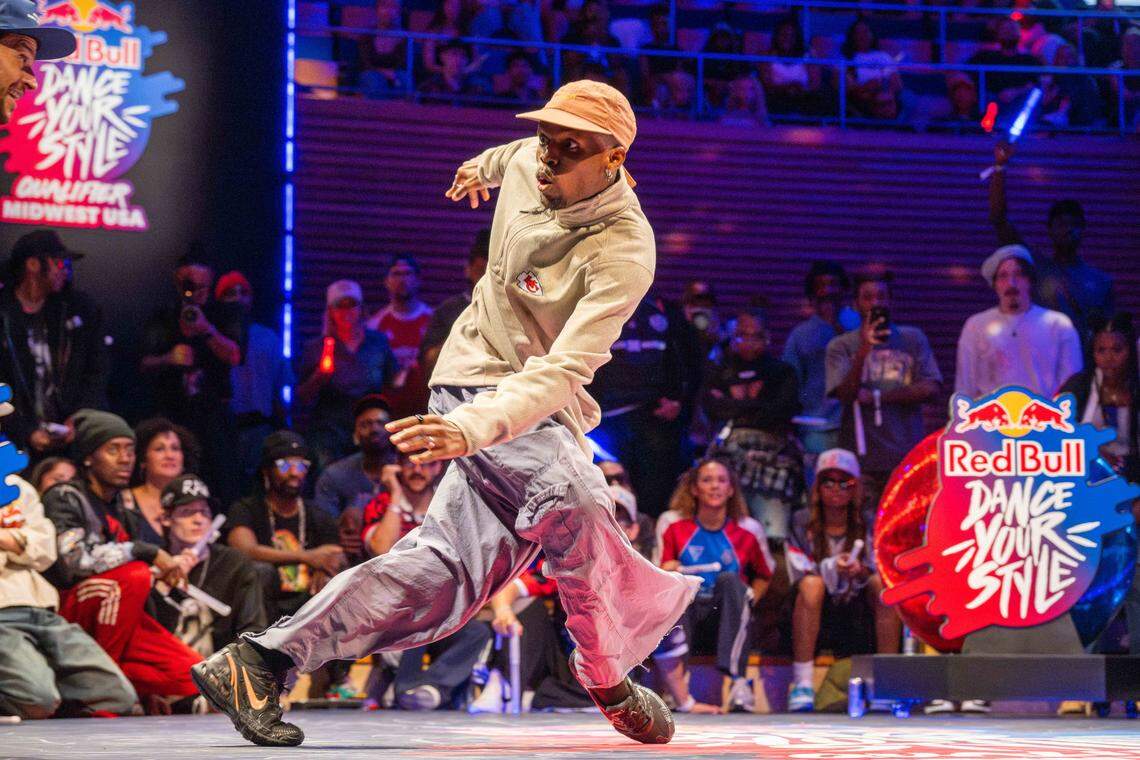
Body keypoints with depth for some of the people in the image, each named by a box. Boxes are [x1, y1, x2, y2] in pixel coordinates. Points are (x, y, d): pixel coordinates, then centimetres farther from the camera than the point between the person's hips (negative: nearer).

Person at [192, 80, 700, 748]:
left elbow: (564, 372, -34)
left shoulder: (623, 253, -22)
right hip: (479, 376, 0)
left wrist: (476, 427, -49)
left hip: (538, 406, 0)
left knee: (455, 567, -11)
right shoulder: (529, 161, -7)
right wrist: (484, 165, 45)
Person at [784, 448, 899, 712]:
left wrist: (862, 572, -29)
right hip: (814, 621, -2)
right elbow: (802, 578, -9)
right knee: (813, 584, -31)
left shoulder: (868, 525, 8)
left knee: (883, 583, -24)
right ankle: (802, 683, -35)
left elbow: (882, 573, -6)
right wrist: (833, 569, -29)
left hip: (859, 617, 2)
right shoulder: (802, 525, 4)